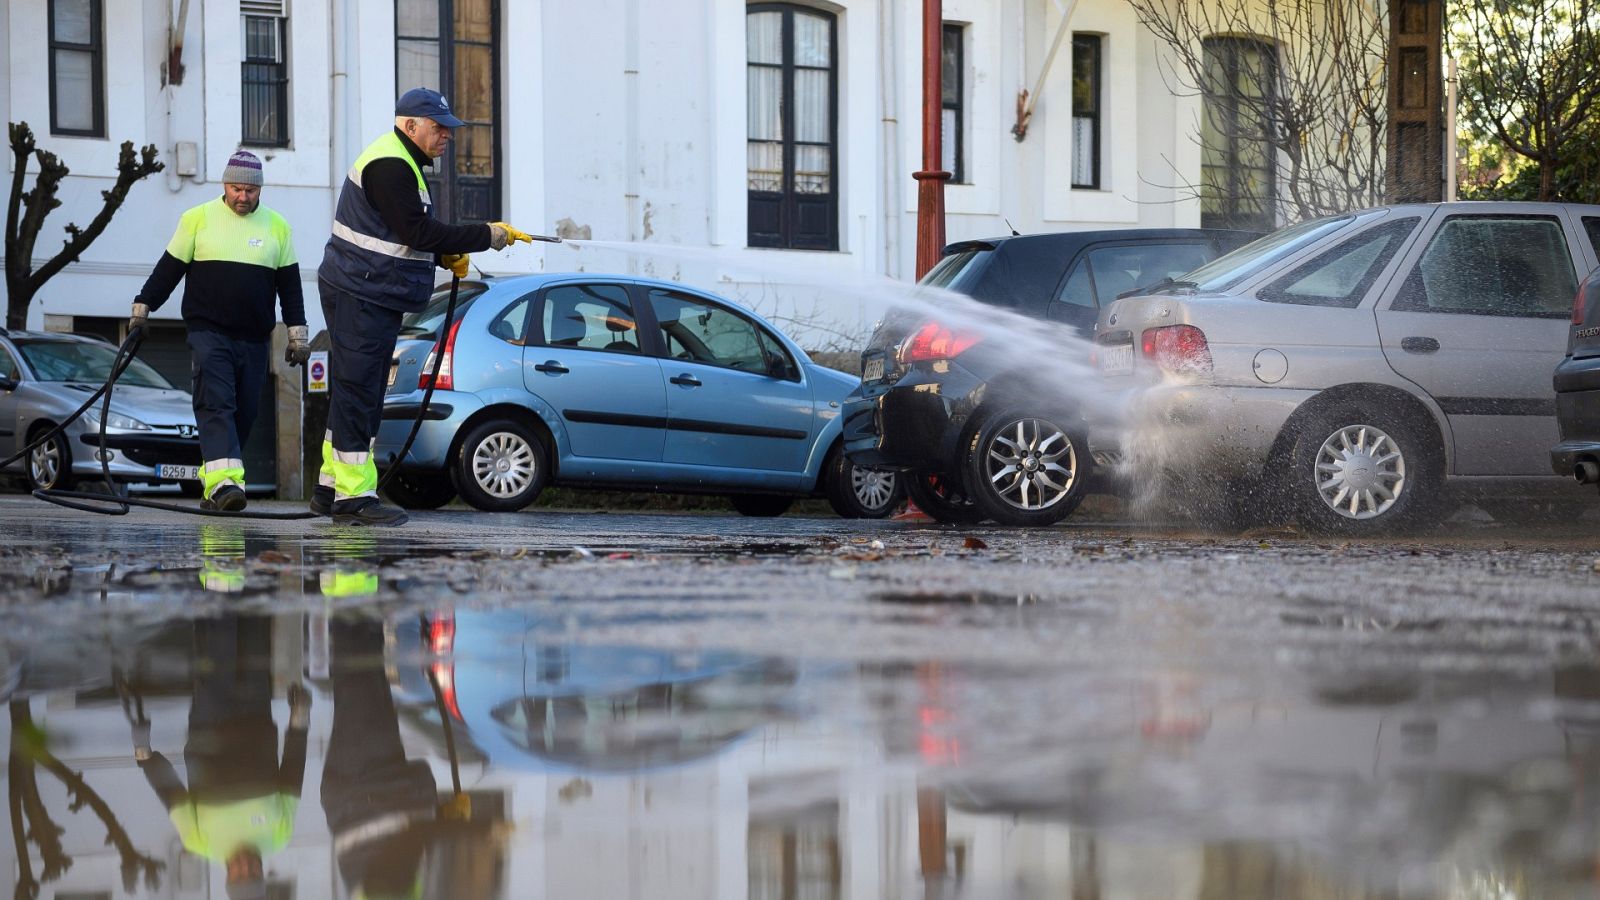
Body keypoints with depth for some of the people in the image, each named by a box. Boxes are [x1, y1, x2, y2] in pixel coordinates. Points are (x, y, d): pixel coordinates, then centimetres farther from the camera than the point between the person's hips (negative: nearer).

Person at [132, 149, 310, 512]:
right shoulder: (198, 218, 4)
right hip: (208, 333, -3)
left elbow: (290, 284, 15)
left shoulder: (277, 227, 10)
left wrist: (297, 333, 11)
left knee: (243, 414, 3)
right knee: (216, 405, -17)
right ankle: (224, 481, -29)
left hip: (254, 340, 3)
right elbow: (169, 268, 8)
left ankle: (210, 483, 12)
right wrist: (142, 306, 4)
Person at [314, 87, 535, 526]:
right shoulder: (388, 165, -17)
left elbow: (410, 232, 23)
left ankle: (330, 489, 21)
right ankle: (353, 497, -10)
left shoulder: (402, 163, 19)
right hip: (361, 296, -11)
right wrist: (488, 236, -20)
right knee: (356, 394, -10)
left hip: (373, 296, 11)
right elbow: (418, 232, -23)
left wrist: (445, 256, 5)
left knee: (354, 396, 14)